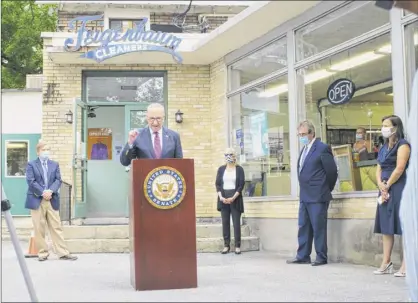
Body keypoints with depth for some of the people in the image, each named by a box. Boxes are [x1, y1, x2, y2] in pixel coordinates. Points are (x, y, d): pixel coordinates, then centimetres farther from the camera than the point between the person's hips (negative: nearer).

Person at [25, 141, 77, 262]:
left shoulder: (55, 164, 15)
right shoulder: (31, 164, 4)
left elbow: (58, 180, 5)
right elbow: (31, 181, -7)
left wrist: (50, 191, -13)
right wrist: (43, 192, -15)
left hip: (52, 200, 3)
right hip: (37, 200, -3)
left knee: (56, 227, 2)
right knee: (39, 228, 0)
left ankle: (63, 253, 1)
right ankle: (42, 253, 8)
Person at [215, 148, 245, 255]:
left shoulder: (239, 169, 1)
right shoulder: (221, 169, 8)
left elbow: (241, 185, -4)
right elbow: (217, 184, 5)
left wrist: (233, 198, -15)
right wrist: (221, 197, -10)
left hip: (235, 198, -2)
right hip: (223, 198, 3)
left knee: (236, 222, -2)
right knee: (225, 222, 4)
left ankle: (237, 246, 2)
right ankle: (226, 245, 8)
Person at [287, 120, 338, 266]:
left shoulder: (322, 148, -11)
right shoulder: (305, 149, 15)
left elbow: (332, 171, -9)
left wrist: (326, 190, 2)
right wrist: (304, 189, 15)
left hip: (317, 197, -8)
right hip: (305, 196, 8)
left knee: (319, 227, -2)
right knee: (303, 227, 11)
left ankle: (321, 257, 6)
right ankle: (303, 256, 17)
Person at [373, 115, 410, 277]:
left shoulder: (403, 145, -6)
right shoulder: (384, 148, 18)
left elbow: (399, 168, -15)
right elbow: (379, 169, 12)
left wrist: (387, 185, -7)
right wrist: (381, 185, -5)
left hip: (399, 188, -8)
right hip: (385, 189, 8)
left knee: (403, 226, -8)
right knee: (386, 226, 8)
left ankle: (406, 265, -7)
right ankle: (386, 263, 13)